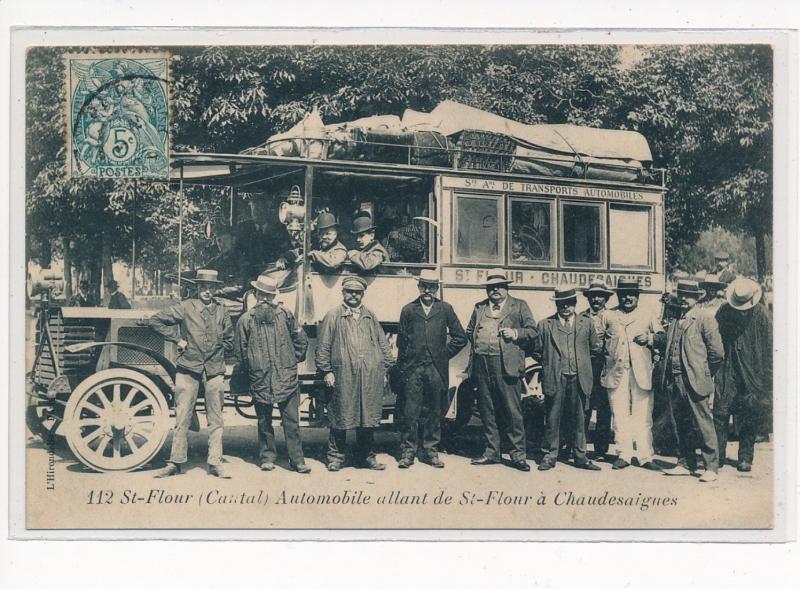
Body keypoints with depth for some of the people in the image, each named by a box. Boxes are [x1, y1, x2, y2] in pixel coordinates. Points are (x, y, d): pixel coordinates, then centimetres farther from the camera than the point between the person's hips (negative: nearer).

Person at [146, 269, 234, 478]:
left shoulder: (222, 310, 9)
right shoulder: (186, 307, 0)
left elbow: (229, 340, 19)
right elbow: (154, 321, 1)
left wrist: (218, 354, 9)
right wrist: (177, 339, -1)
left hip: (214, 371, 2)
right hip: (188, 369, -2)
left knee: (215, 420, 4)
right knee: (182, 418, 1)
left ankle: (215, 463, 10)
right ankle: (175, 462, 9)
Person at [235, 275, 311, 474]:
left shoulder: (245, 319, -2)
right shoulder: (285, 314, -1)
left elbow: (241, 352, 2)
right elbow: (301, 340, 2)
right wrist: (295, 361, 18)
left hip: (259, 380, 0)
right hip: (287, 377, 0)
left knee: (264, 421, 12)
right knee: (291, 420, 3)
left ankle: (267, 458, 15)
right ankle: (297, 459, 3)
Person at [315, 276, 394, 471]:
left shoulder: (370, 317, 15)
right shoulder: (333, 315, 4)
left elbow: (383, 344, 16)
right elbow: (323, 345, 1)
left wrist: (385, 368, 9)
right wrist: (327, 371, -5)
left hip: (370, 377, 3)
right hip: (343, 376, -3)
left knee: (368, 418, 7)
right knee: (340, 418, 2)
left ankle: (366, 456, 19)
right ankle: (336, 457, 12)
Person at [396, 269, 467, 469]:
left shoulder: (445, 309, 7)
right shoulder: (408, 310, 8)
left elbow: (460, 338, 10)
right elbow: (401, 340, 11)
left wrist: (445, 354, 5)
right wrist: (404, 365, 5)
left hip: (437, 369, 1)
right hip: (413, 369, -1)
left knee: (434, 412, 5)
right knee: (410, 411, -3)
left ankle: (431, 451, 14)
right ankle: (408, 451, 4)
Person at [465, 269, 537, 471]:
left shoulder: (519, 306, 8)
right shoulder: (479, 307, 19)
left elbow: (532, 330, 5)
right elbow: (469, 331, 27)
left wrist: (515, 333, -11)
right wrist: (476, 343, 9)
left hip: (507, 365, -4)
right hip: (481, 364, 4)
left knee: (512, 411, -5)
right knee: (487, 411, 9)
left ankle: (518, 454, 1)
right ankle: (492, 452, 18)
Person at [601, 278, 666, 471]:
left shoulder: (648, 317, 13)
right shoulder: (609, 317, 15)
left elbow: (663, 338, 10)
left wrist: (649, 338, -9)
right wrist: (604, 366, 8)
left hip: (641, 373, -1)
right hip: (616, 373, 1)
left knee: (643, 416, -2)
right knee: (620, 416, 1)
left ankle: (644, 456, 2)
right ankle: (624, 455, 7)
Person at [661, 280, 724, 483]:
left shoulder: (705, 320, -4)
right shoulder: (673, 321, 15)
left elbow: (717, 352, -6)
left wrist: (704, 374, 1)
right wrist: (667, 378, 11)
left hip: (694, 382, -6)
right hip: (674, 382, 6)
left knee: (704, 424, -3)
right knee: (682, 425, 12)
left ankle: (711, 467, 2)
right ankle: (686, 464, 22)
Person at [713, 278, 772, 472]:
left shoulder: (761, 314, -6)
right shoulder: (724, 312, 0)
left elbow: (769, 348, -4)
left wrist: (766, 376, -7)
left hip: (751, 374, -1)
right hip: (727, 372, 1)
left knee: (749, 418, 4)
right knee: (720, 412, -4)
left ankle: (745, 458, 15)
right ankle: (718, 456, 3)